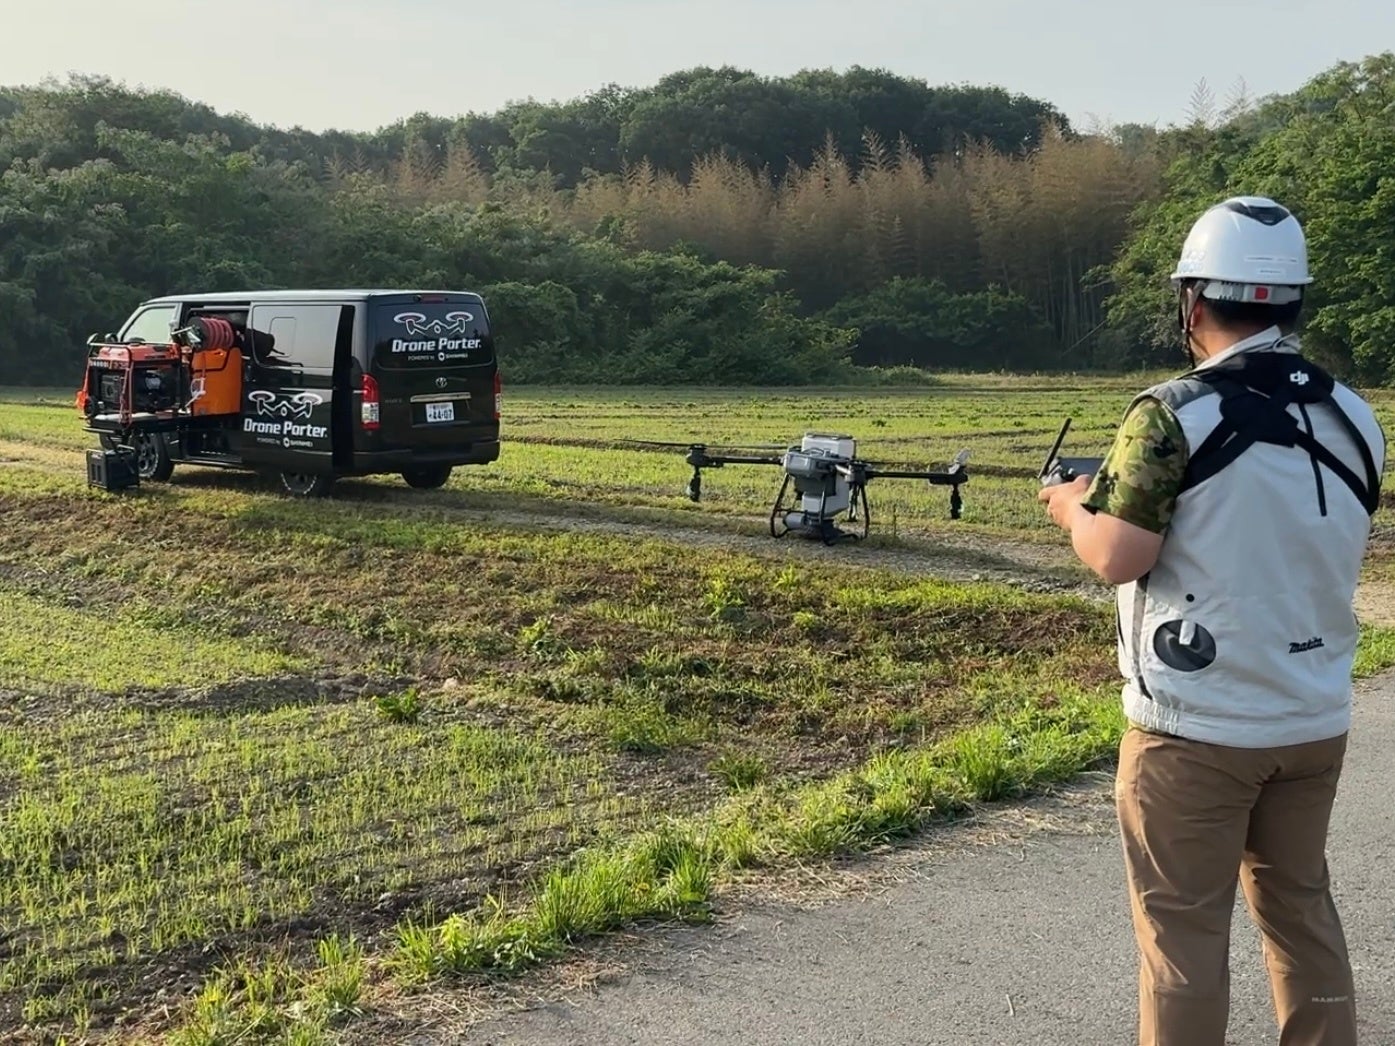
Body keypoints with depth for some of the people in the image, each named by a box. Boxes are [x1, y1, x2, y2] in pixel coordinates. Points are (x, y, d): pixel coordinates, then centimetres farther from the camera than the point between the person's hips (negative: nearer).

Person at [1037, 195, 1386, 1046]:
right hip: (1316, 720, 6)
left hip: (1196, 727, -6)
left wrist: (1074, 506, 3)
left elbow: (1118, 558, -16)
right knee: (1302, 906, 20)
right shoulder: (1354, 417, 3)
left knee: (1184, 924, 6)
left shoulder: (1174, 414, -16)